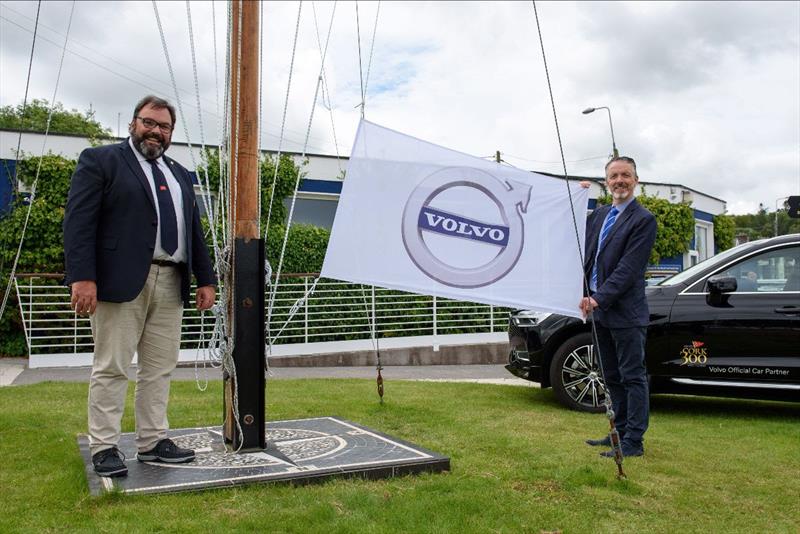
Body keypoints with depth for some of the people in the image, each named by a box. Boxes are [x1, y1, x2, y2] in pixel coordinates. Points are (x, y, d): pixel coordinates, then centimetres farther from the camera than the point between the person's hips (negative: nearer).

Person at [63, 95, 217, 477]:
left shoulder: (179, 174, 22)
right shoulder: (100, 160, 3)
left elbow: (194, 230, 20)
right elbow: (78, 220, -7)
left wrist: (205, 279, 12)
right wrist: (82, 277, -17)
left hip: (170, 284, 6)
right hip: (121, 281, -6)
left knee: (160, 368, 8)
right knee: (111, 367, 0)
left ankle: (152, 442, 16)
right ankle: (104, 447, 9)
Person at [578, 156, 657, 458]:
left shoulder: (643, 220, -10)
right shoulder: (599, 215, 13)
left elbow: (628, 269, -17)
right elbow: (587, 257, 17)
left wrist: (599, 298, -21)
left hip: (626, 312, -8)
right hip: (599, 310, 8)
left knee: (633, 377, 1)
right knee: (613, 378, 16)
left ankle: (633, 441, 8)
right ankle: (621, 431, 28)